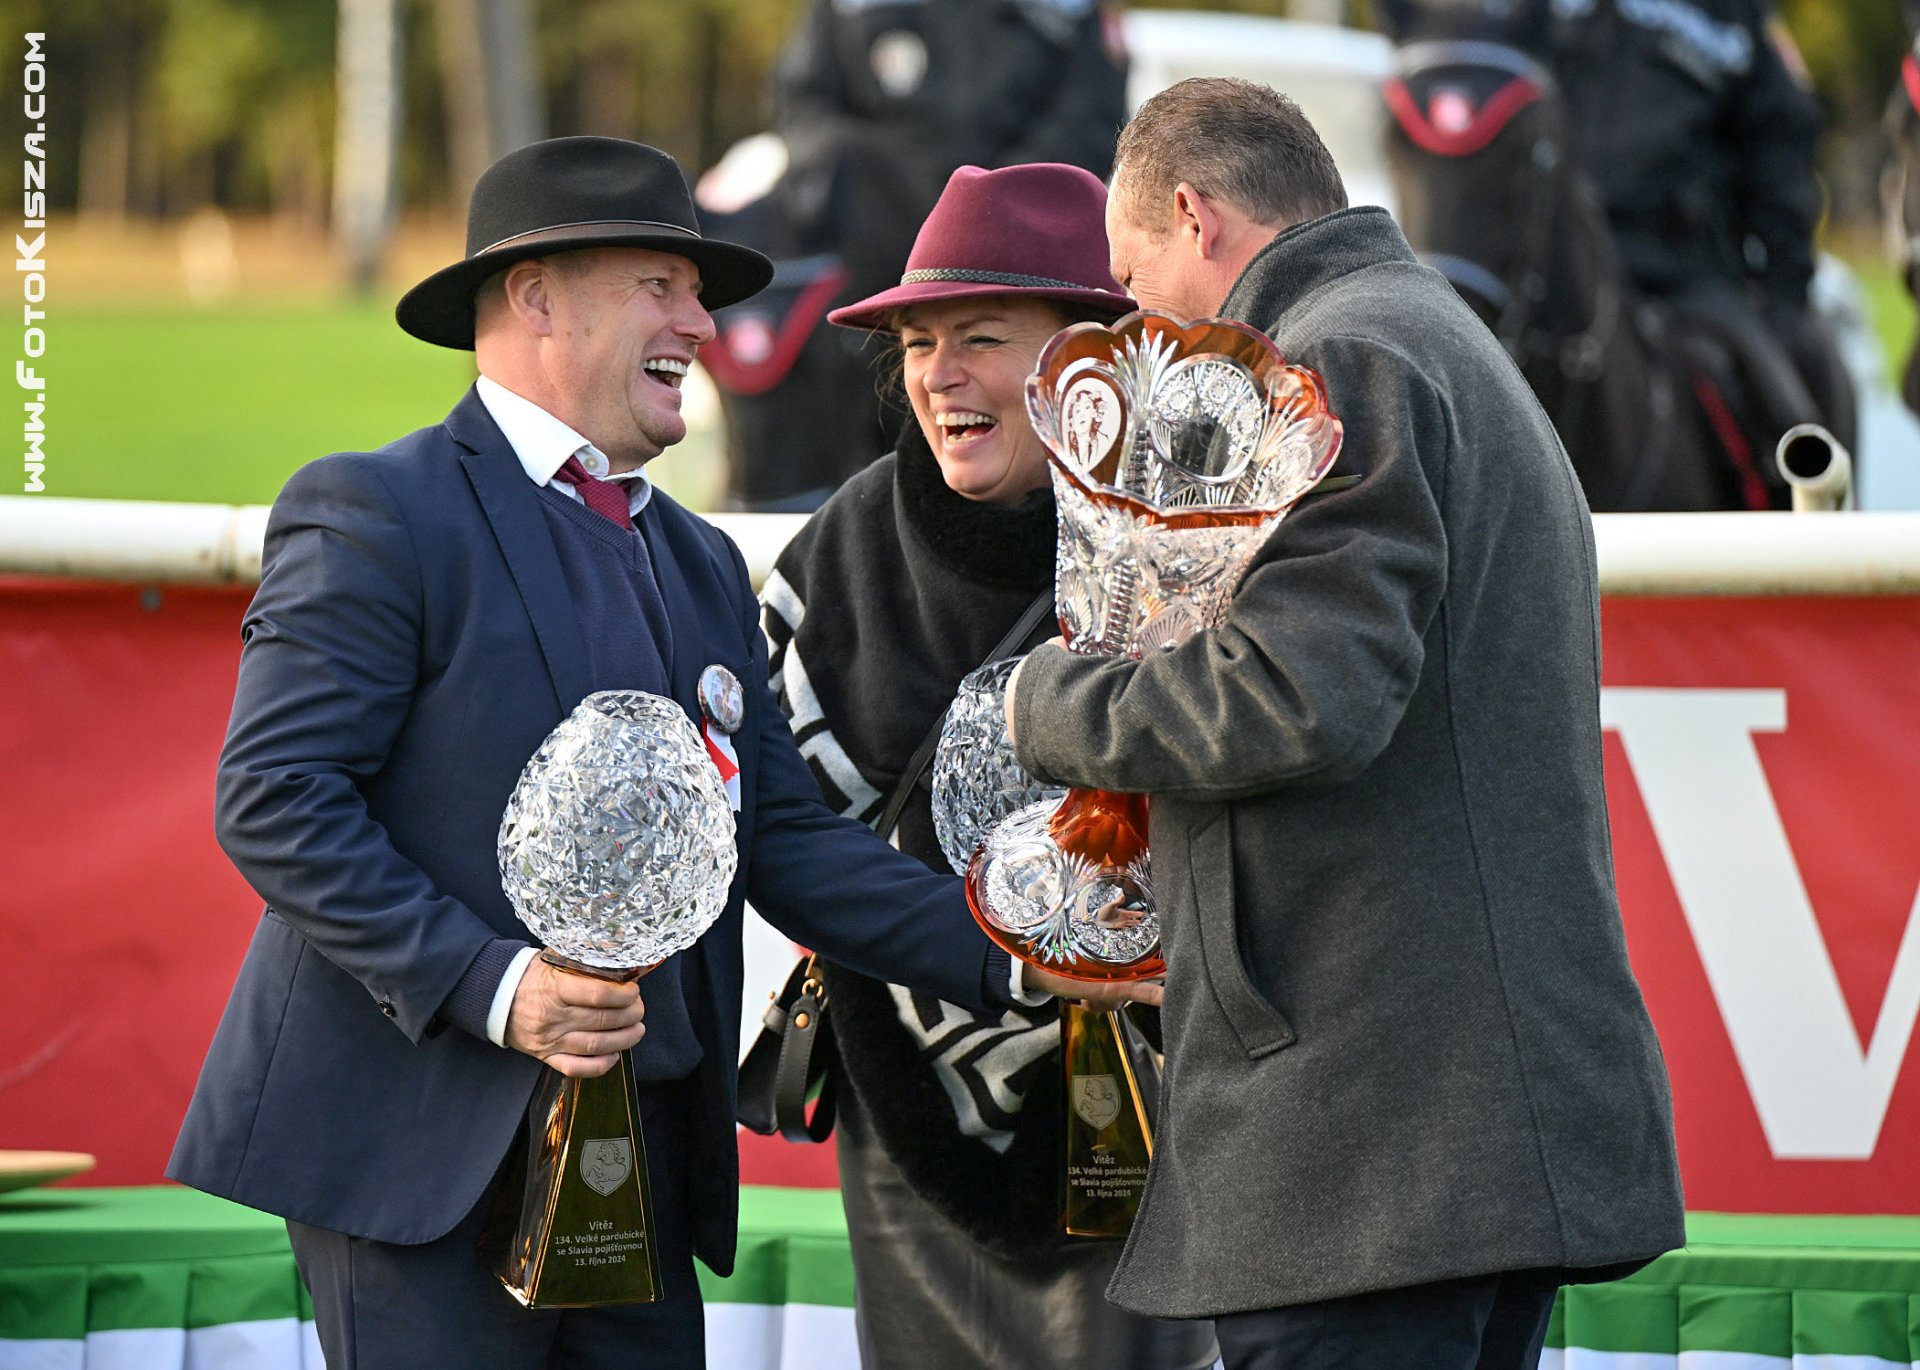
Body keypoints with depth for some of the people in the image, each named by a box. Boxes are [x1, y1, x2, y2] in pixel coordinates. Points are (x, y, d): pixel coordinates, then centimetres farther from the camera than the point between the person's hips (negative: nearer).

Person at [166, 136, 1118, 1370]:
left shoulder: (703, 566, 21)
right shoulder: (374, 515, -4)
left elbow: (785, 838, 14)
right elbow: (274, 801, -12)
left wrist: (1020, 960, 0)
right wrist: (489, 985, -21)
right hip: (424, 1151, -7)